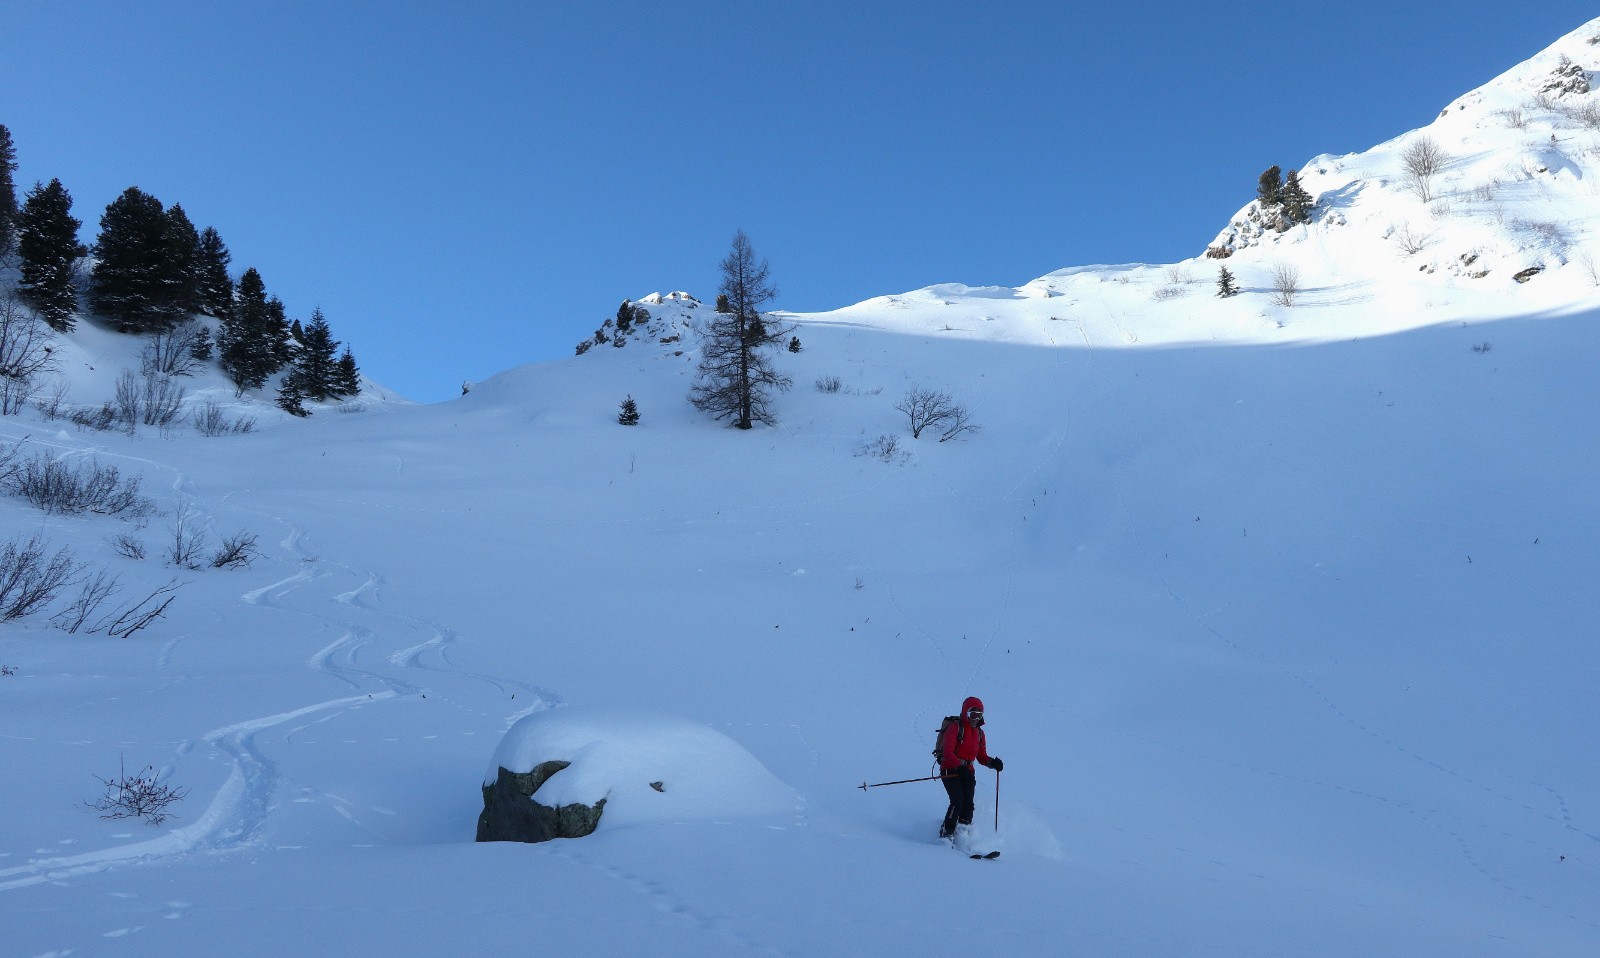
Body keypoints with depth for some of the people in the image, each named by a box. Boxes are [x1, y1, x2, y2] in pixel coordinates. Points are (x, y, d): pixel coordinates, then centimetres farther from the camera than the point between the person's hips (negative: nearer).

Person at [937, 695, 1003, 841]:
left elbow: (981, 756, 15)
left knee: (968, 803, -11)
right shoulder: (955, 727, -8)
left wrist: (992, 763, -7)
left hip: (967, 771, 6)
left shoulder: (979, 733, 15)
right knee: (958, 801, -20)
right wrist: (959, 766, -33)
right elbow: (947, 752, -18)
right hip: (950, 770, -6)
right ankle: (946, 833, -12)